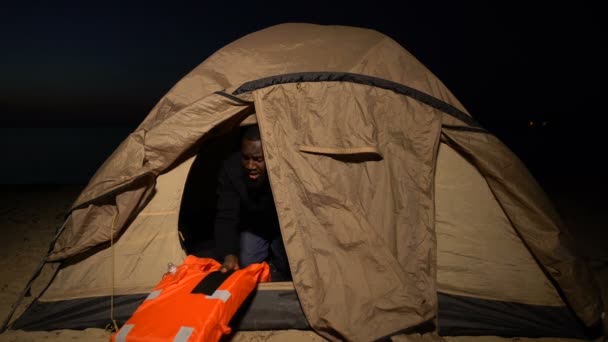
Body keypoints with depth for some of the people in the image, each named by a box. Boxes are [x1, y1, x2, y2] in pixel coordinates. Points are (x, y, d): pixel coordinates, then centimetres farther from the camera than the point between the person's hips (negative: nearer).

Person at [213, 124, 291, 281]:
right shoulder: (231, 168, -31)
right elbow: (226, 218, -30)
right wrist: (229, 254, -46)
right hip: (252, 226, 2)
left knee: (284, 269, -18)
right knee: (245, 265, -15)